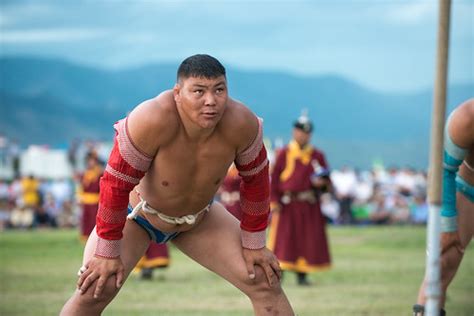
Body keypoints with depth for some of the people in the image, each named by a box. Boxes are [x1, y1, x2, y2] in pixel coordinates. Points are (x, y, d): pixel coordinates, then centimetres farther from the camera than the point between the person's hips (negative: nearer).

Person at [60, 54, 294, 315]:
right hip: (137, 212, -3)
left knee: (266, 282, -5)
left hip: (199, 220, 3)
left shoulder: (241, 123, -28)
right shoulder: (152, 120, -38)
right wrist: (108, 253, -24)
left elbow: (255, 179, -10)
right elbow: (117, 183, -29)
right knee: (93, 291, -23)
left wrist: (254, 244, -3)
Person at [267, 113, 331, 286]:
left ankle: (302, 275, 9)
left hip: (310, 206, 3)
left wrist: (321, 183, -9)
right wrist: (275, 203, -8)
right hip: (288, 205, -3)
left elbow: (327, 181, 15)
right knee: (283, 239, -6)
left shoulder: (317, 155, 11)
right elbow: (274, 179, 0)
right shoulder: (284, 154, 3)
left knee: (308, 240, 0)